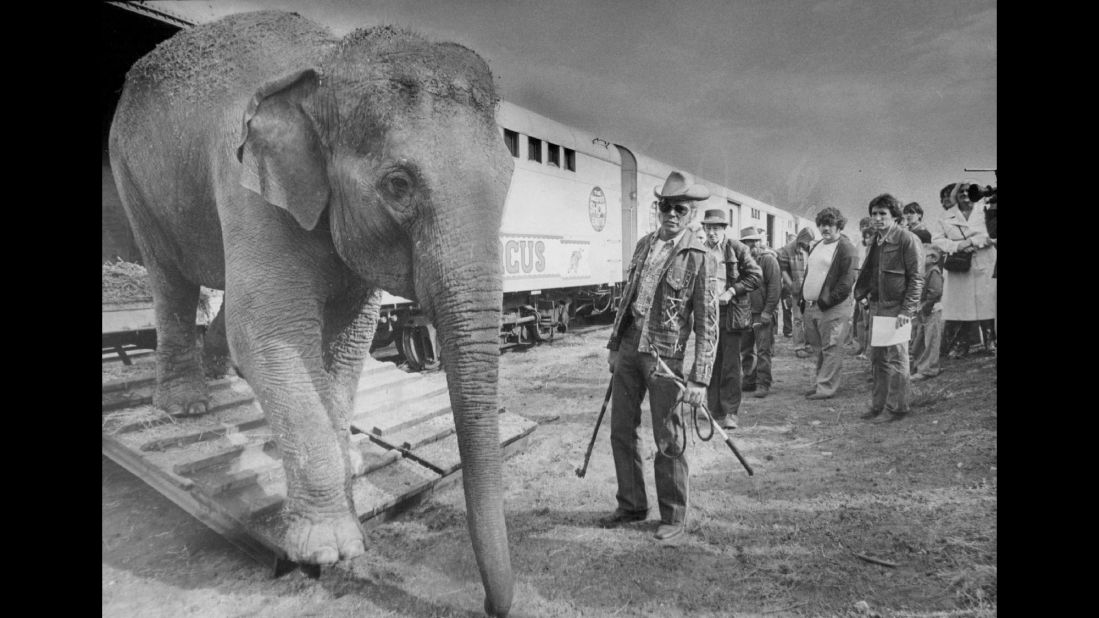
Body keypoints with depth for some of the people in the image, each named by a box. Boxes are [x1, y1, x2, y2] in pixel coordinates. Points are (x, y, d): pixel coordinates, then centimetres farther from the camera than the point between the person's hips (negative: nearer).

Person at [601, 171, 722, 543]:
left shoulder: (701, 259, -8)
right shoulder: (643, 245, 11)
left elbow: (707, 324, -10)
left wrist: (699, 379, -15)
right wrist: (614, 344, 16)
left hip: (664, 355, -6)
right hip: (628, 348, 6)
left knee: (669, 441, 2)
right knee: (621, 431, 12)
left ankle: (673, 519, 19)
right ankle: (631, 505, 29)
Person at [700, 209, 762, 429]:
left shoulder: (737, 248, -1)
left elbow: (756, 276, -1)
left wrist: (732, 291, -11)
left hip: (731, 312, -3)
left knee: (730, 365, -2)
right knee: (711, 365, 7)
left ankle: (730, 413, 7)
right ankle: (715, 412, 16)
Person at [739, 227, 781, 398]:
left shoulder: (768, 259, -6)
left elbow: (775, 286, -10)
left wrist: (767, 311, -14)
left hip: (762, 314, -6)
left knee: (763, 351, -3)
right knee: (745, 350, 11)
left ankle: (763, 384, 4)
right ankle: (749, 381, 23)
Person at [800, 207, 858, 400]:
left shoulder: (845, 247, -6)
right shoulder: (816, 246, 19)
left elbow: (847, 279, -14)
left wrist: (829, 301, -19)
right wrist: (803, 298, 14)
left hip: (833, 308, -8)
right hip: (811, 307, 8)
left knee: (831, 349, -4)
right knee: (818, 348, 14)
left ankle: (826, 387, -2)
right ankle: (819, 383, 23)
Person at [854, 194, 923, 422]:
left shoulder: (907, 240, -9)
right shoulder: (876, 241, 13)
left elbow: (917, 277, -12)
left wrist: (907, 310, -16)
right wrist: (863, 295, 9)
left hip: (897, 308, -7)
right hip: (876, 307, 7)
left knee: (896, 358, -1)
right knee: (877, 358, 11)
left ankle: (897, 407, 9)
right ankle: (878, 405, 21)